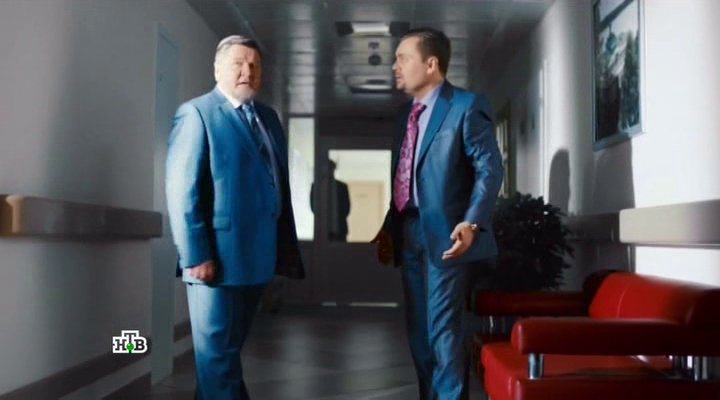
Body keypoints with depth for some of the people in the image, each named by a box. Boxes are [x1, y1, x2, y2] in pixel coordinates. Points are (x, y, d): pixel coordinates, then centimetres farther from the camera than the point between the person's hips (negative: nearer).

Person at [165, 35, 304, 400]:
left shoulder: (268, 118, 15)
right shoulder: (196, 113, -6)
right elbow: (181, 191, -14)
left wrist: (287, 248, 11)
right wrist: (196, 255, -20)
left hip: (256, 256, 7)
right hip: (217, 257, -7)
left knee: (229, 347, 17)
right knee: (217, 352, 3)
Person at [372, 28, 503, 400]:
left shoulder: (467, 106, -7)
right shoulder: (409, 113, 17)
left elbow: (489, 168, -14)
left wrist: (471, 222, -25)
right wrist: (389, 227, 15)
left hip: (444, 233, -8)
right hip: (409, 233, 8)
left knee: (442, 328, -6)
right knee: (419, 330, 13)